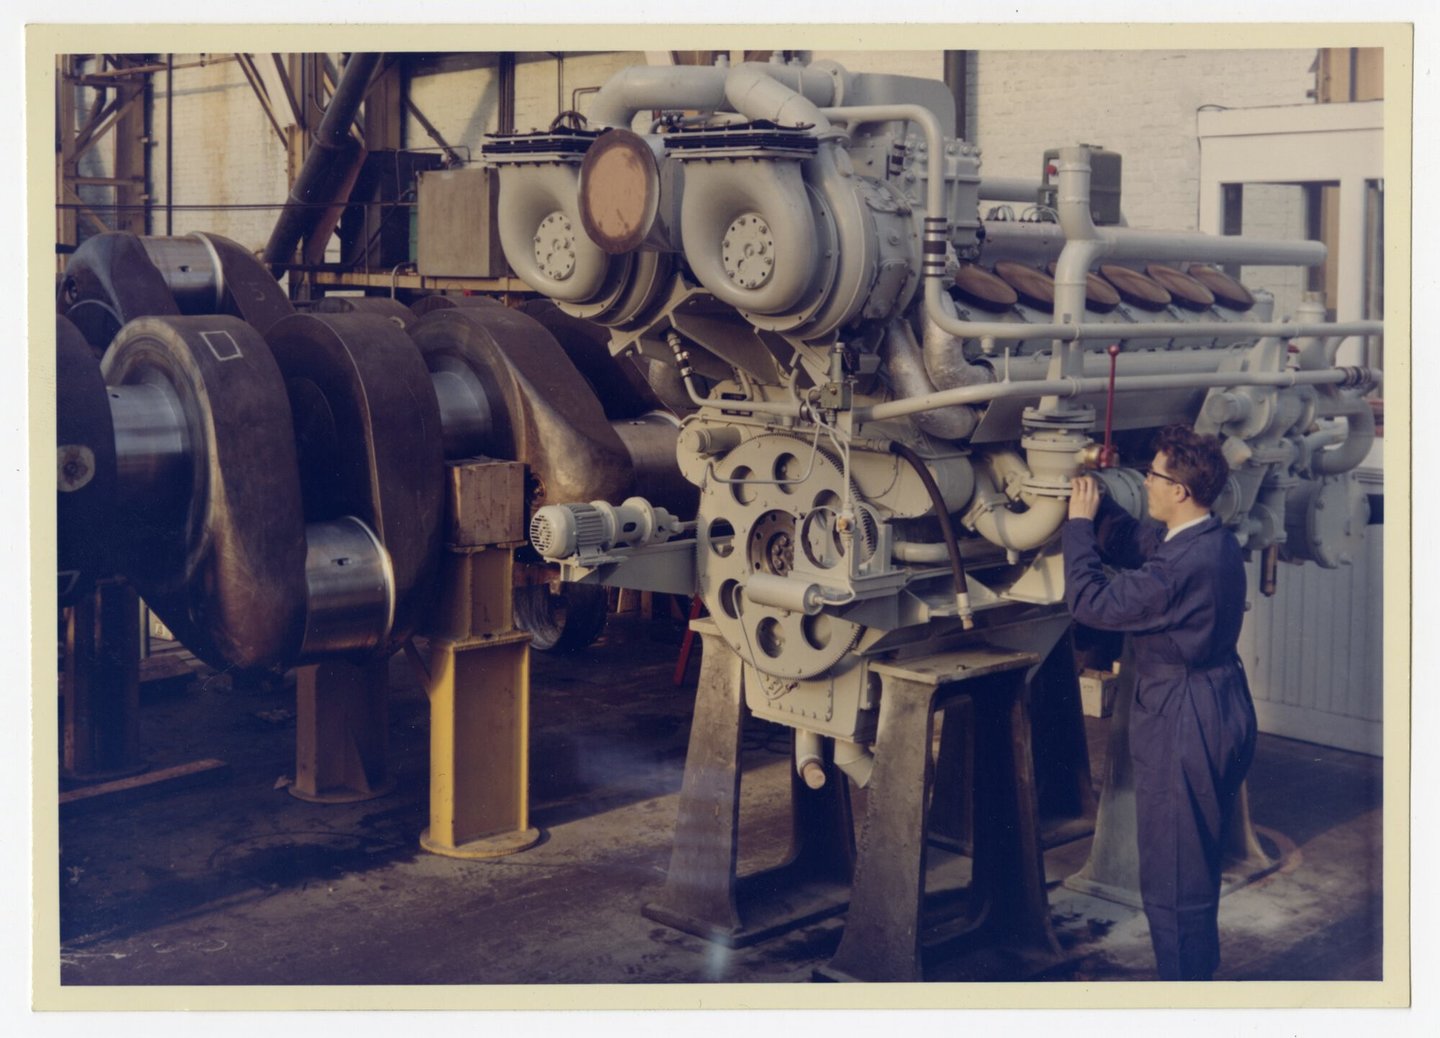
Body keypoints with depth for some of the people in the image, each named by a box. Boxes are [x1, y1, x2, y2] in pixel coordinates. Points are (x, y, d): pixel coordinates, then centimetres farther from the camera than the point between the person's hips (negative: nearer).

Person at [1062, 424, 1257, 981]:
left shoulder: (1183, 565, -28)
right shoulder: (1215, 540, 3)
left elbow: (1090, 601, -23)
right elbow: (1130, 542, 14)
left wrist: (1079, 521, -14)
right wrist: (1094, 499, 3)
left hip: (1183, 728, -10)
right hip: (1222, 713, 10)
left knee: (1171, 878, 1)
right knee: (1199, 864, 24)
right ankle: (1201, 967, 38)